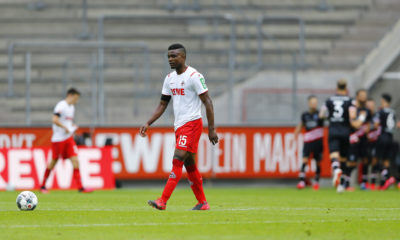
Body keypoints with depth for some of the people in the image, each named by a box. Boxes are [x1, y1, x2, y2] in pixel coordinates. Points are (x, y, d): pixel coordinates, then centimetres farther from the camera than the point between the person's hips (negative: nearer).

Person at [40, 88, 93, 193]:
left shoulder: (71, 107, 15)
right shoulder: (61, 106, -13)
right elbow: (55, 120, -24)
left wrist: (72, 127, 10)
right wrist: (65, 128, -19)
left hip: (69, 138, 7)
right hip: (58, 139, -7)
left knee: (75, 161, -5)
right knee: (54, 161, 3)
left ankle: (80, 187, -10)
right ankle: (43, 186, 19)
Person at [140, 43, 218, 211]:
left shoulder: (194, 76, -11)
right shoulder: (169, 78, 12)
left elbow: (207, 102, -11)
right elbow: (163, 104, 17)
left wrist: (211, 129, -15)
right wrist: (148, 123, 6)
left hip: (192, 123, -8)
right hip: (179, 126, 8)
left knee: (177, 161, -16)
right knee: (189, 165, 11)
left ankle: (163, 201, -22)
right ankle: (202, 202, 20)